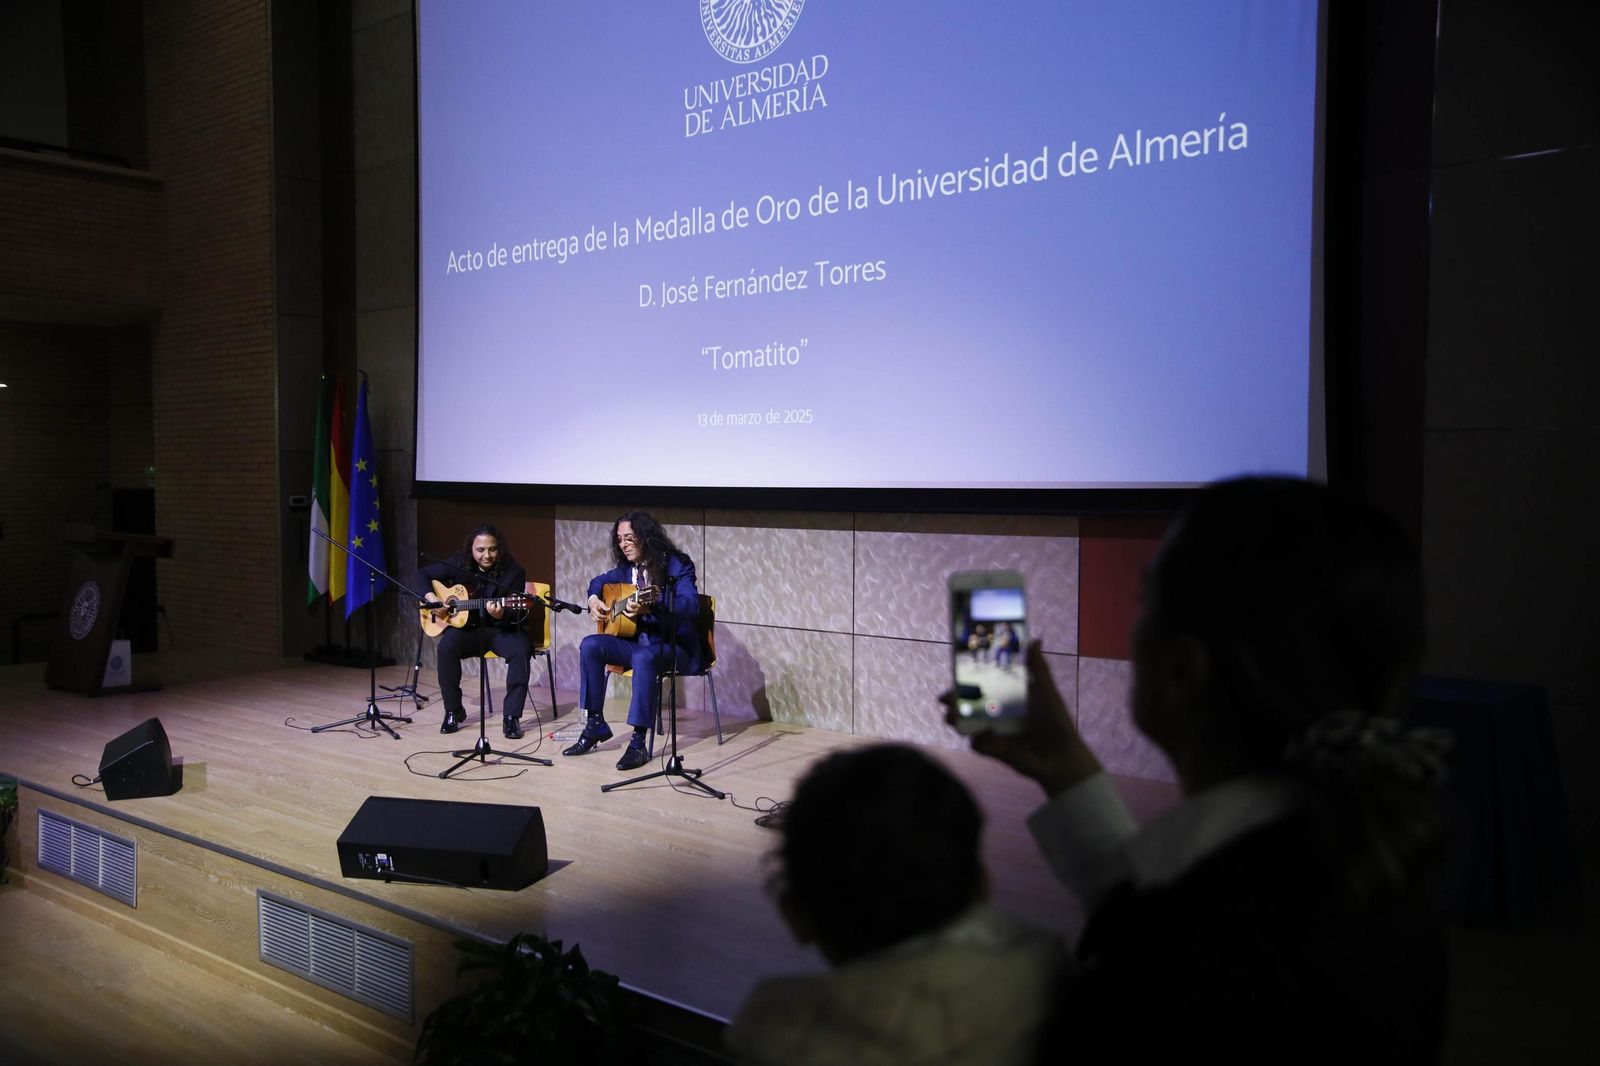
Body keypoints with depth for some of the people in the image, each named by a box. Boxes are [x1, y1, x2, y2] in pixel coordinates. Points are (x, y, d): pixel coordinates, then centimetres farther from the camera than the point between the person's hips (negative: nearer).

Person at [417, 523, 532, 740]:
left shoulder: (514, 572, -11)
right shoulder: (458, 564, -4)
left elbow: (519, 614, -14)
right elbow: (423, 574, 7)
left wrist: (501, 615, -37)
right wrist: (431, 598, -11)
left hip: (502, 630, -2)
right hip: (467, 627, 2)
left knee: (521, 650, -33)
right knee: (447, 646, -29)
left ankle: (511, 716, -22)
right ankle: (453, 711, -10)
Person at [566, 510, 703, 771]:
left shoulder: (678, 564, -13)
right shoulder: (626, 567, 8)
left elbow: (691, 605, -30)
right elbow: (599, 581, 28)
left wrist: (650, 605, -45)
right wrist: (594, 599, 4)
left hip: (674, 645, -7)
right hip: (636, 641, 7)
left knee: (644, 658, -38)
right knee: (590, 645, -16)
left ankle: (639, 741, -33)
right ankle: (595, 725, -7)